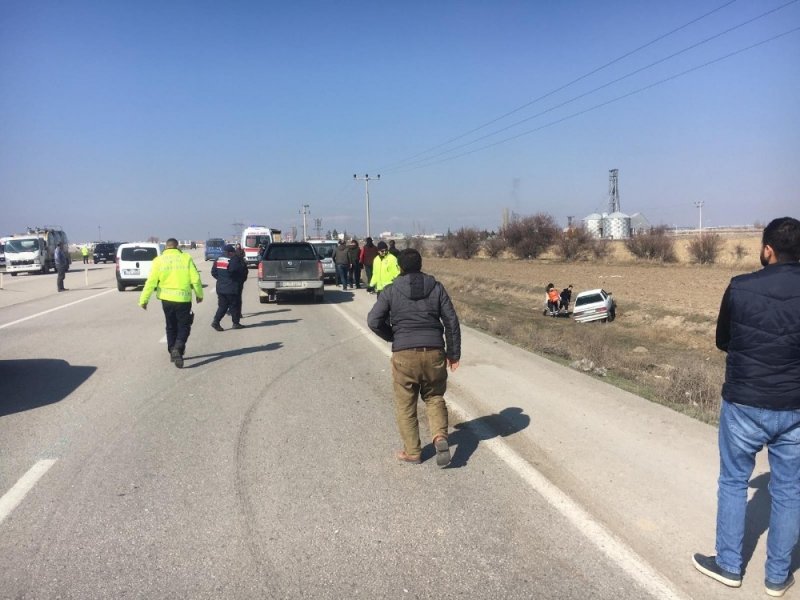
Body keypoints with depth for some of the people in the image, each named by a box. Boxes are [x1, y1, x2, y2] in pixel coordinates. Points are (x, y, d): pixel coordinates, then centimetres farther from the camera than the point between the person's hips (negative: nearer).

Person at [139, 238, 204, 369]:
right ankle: (178, 349, -16)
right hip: (183, 298, -2)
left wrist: (144, 299, 0)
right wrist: (199, 294, 10)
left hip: (166, 299, 2)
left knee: (171, 327, 18)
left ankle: (173, 352, 23)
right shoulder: (186, 258, -3)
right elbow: (195, 279, -5)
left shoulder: (159, 260, -1)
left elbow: (151, 282, -6)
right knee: (184, 326, 7)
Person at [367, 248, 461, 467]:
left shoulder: (391, 291, 0)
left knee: (405, 405, 11)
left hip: (404, 354, -2)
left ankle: (412, 452, 18)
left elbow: (374, 321, -7)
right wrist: (454, 353, 10)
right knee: (434, 398, 18)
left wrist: (393, 337, 10)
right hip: (434, 352, 2)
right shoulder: (436, 287, 5)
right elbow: (452, 321, 3)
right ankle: (440, 437, -3)